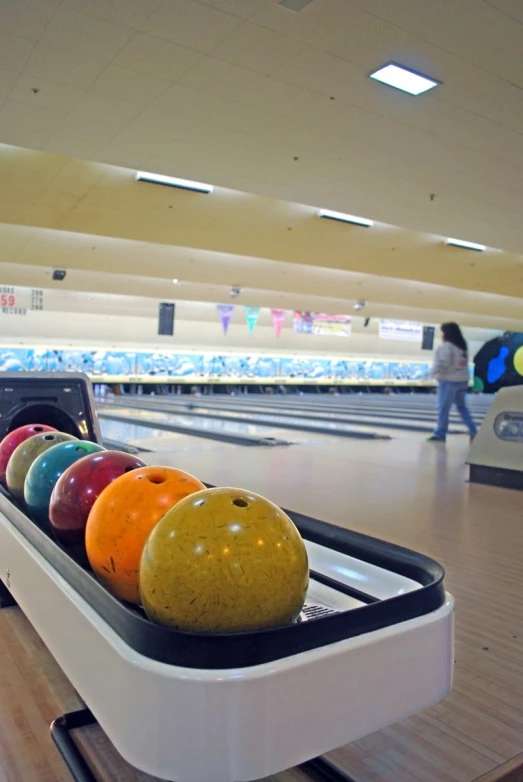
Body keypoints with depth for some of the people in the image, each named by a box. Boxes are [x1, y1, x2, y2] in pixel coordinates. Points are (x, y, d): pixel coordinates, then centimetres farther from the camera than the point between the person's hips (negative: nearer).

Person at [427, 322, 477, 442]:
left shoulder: (446, 346, -15)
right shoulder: (463, 346, 12)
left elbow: (444, 363, -21)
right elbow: (463, 363, 15)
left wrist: (435, 371, -4)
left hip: (449, 381, -8)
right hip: (462, 380, 8)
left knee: (443, 409, -1)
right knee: (462, 407, 14)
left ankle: (440, 434, 5)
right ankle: (473, 432, 13)